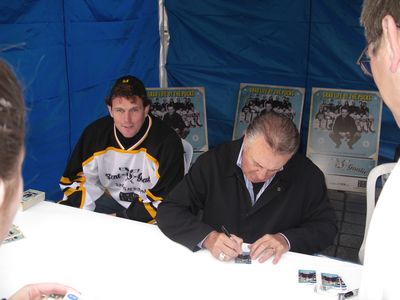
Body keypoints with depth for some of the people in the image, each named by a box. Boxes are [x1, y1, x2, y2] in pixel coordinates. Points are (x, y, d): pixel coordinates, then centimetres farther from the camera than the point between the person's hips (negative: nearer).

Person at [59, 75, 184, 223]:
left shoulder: (168, 142, -23)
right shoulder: (95, 133, -10)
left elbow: (166, 200, -21)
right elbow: (75, 177, 2)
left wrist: (119, 219, -24)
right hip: (110, 198, 5)